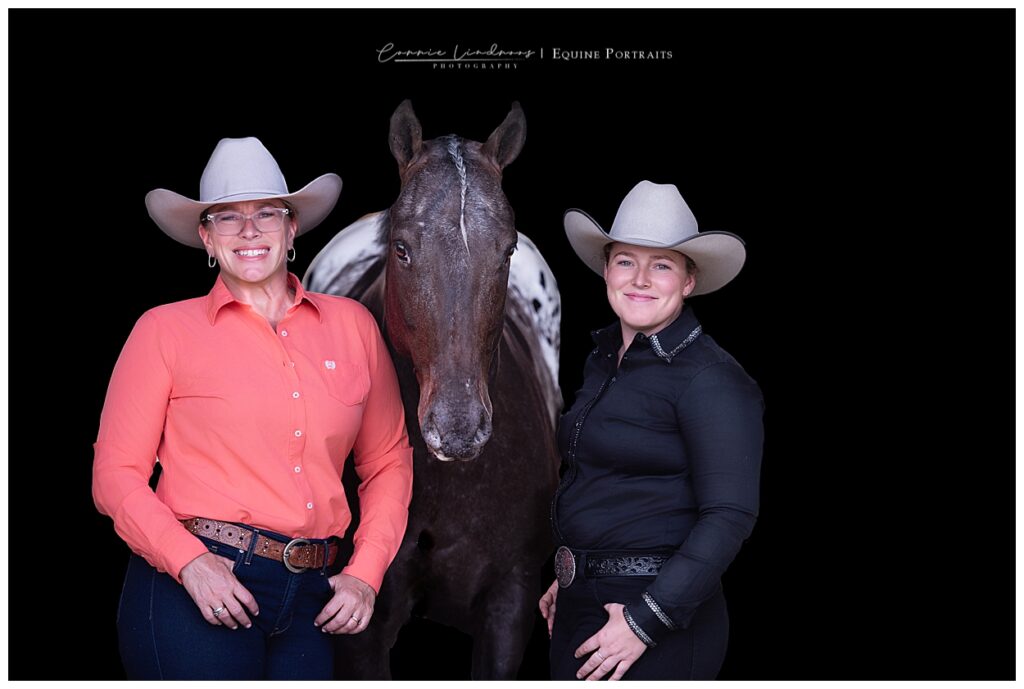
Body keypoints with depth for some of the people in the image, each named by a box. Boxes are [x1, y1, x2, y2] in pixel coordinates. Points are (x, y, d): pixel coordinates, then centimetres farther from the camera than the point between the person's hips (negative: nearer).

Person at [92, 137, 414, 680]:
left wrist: (365, 573, 2)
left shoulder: (351, 325, 9)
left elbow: (387, 462, 14)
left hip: (314, 598, 3)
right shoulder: (166, 330, 2)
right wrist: (188, 561, -15)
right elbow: (117, 475, 0)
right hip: (197, 591, -3)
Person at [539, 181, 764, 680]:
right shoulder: (602, 358, 9)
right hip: (580, 606, 7)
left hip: (661, 613, -7)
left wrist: (645, 621, -21)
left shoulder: (710, 378, -15)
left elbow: (729, 517, -19)